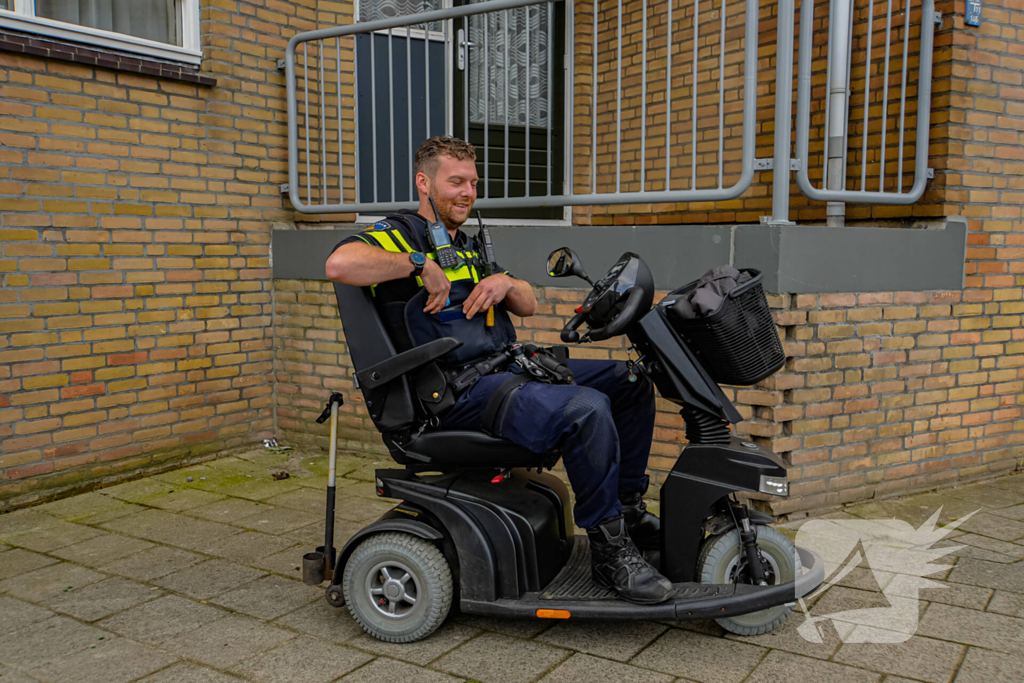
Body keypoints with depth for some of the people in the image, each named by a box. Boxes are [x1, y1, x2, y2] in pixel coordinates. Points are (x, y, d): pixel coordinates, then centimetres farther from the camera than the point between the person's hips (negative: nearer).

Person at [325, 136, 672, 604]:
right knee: (587, 410, -30)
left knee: (630, 383, 7)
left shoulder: (466, 247, 24)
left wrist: (505, 283, 0)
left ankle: (628, 511, 17)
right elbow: (340, 264, -27)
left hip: (508, 368, 10)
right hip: (458, 394, -9)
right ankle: (608, 550, -14)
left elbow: (529, 306, 23)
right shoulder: (398, 235, -3)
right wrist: (421, 265, -19)